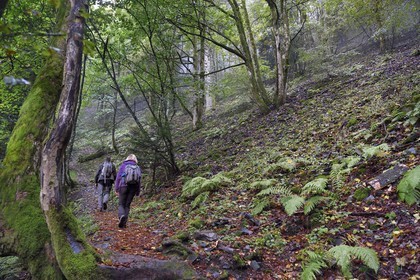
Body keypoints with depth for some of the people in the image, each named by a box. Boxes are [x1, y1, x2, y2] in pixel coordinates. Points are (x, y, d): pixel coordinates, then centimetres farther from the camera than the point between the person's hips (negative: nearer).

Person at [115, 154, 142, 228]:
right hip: (133, 188, 2)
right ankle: (124, 223, 4)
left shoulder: (123, 165, 7)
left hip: (124, 186, -2)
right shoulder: (138, 168, 11)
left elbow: (118, 177, -1)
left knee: (121, 204, 6)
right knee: (127, 205, 10)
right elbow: (139, 181, 9)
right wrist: (138, 192, 14)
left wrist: (116, 189, -1)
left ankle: (121, 216, -23)